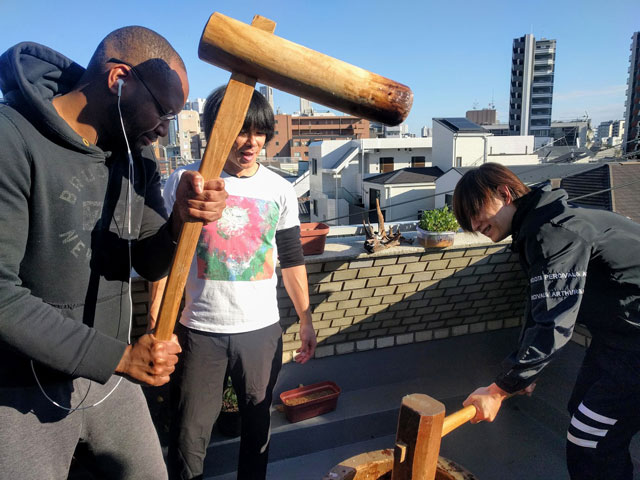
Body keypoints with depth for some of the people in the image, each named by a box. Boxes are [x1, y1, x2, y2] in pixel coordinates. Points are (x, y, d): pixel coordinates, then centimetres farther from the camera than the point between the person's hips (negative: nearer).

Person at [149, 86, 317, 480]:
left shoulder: (280, 190, 2)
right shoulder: (184, 182, -4)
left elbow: (292, 260, 8)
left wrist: (306, 321, 10)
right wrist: (156, 326, -7)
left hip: (263, 330, 2)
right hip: (199, 331, -1)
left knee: (258, 425, 16)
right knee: (189, 435, 8)